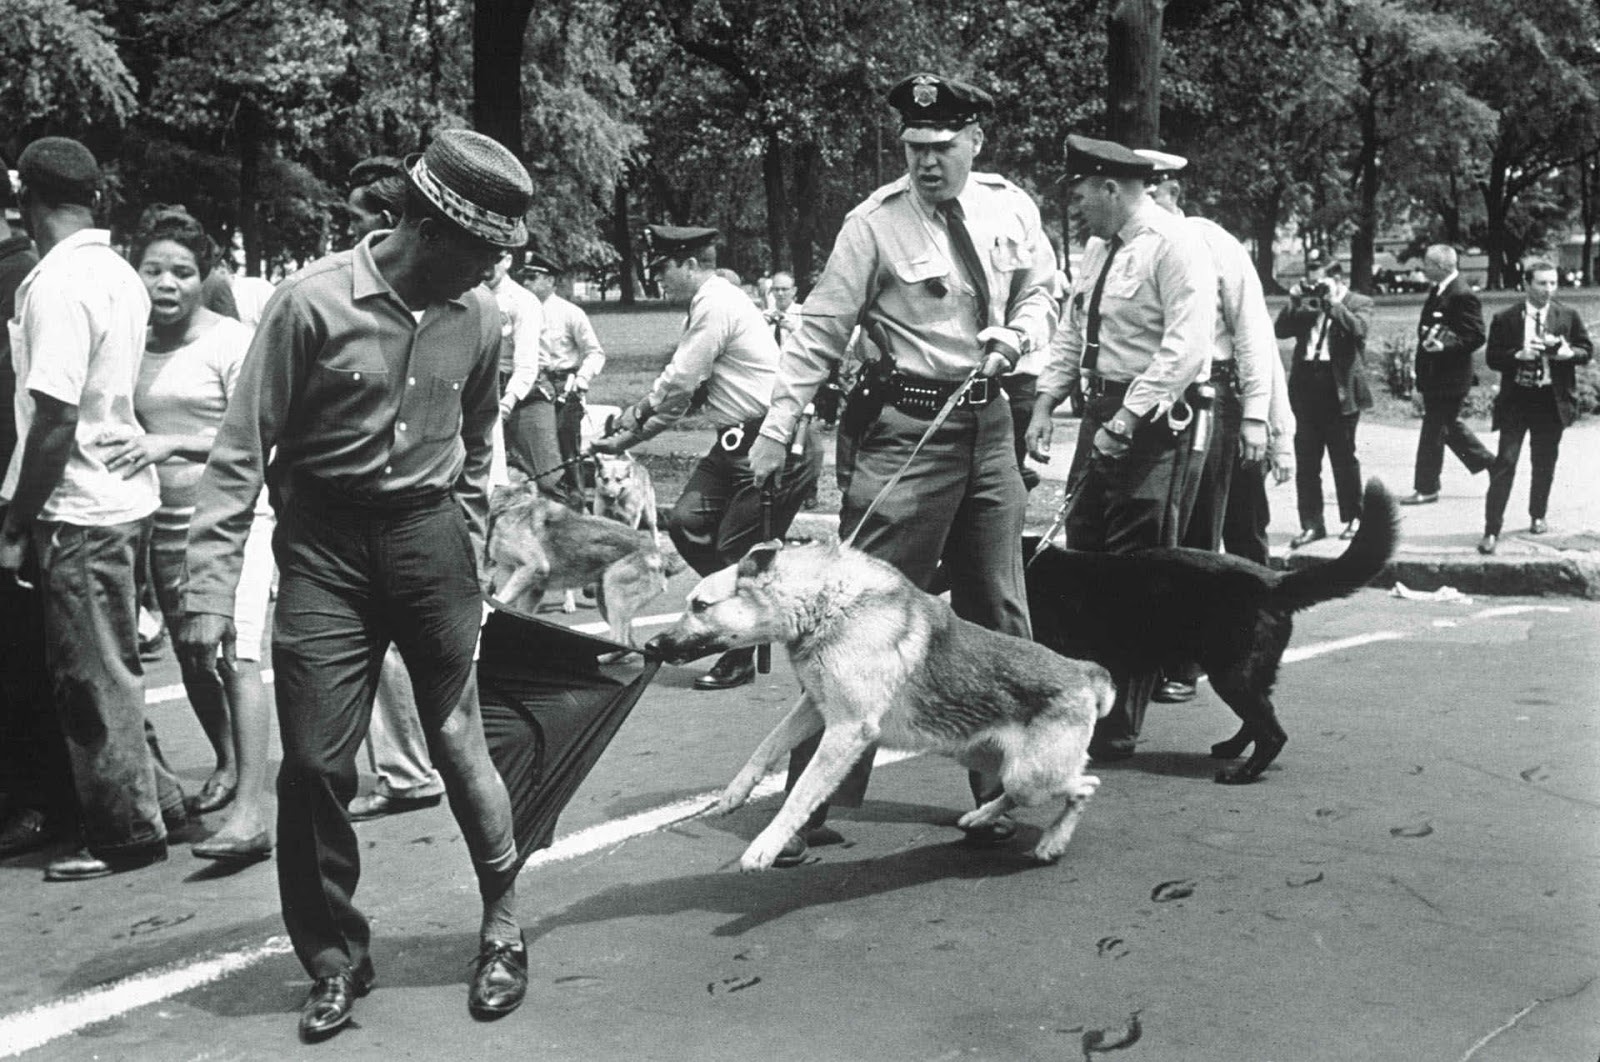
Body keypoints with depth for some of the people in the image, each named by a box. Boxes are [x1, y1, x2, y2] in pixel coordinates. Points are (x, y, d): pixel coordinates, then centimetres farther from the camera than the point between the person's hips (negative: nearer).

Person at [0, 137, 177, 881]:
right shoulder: (118, 273, 8)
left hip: (79, 511, -8)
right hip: (124, 495, 8)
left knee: (93, 679, 2)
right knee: (107, 670, 19)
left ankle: (127, 833, 11)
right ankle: (150, 795, 27)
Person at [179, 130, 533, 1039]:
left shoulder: (481, 316, -2)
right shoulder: (314, 301, -13)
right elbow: (243, 450, -9)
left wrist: (470, 562, 14)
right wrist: (213, 588, -12)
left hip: (429, 536, 2)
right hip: (325, 546, -2)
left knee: (458, 741, 4)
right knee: (316, 762, 0)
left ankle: (505, 923, 25)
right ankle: (337, 962, 18)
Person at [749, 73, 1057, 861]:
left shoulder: (1010, 208, 4)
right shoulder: (876, 223, -10)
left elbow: (1039, 293, 17)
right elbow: (821, 331, -10)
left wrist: (1018, 336, -6)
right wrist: (778, 426, -16)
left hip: (988, 423, 6)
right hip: (905, 426, -5)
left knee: (998, 614, 12)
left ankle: (1001, 791, 27)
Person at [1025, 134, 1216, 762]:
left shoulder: (1172, 245, -12)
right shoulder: (1098, 249, 15)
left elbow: (1186, 347, -20)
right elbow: (1072, 333, 21)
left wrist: (1127, 421, -23)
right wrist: (1045, 404, 9)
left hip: (1154, 418, -9)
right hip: (1102, 408, 9)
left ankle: (1118, 728, -1)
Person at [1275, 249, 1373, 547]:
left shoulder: (1359, 302, 1)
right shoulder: (1305, 305, 13)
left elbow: (1358, 329, -18)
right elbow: (1280, 330, 4)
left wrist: (1333, 302, -17)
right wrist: (1294, 302, -6)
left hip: (1340, 391, -4)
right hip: (1306, 389, 4)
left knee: (1344, 459, 5)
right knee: (1305, 461, 4)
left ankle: (1353, 518, 19)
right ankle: (1312, 523, 9)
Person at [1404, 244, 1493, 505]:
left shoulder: (1462, 295, -19)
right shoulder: (1438, 290, 9)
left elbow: (1476, 337, -20)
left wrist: (1444, 346, -29)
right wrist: (1426, 337, 3)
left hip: (1449, 375, -10)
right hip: (1434, 373, 10)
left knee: (1434, 431, -1)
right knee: (1449, 425, 20)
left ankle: (1426, 488, 9)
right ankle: (1490, 464, 32)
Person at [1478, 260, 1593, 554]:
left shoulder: (1568, 316, 2)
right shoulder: (1505, 319, -3)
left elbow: (1587, 349, 6)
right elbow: (1492, 358, -4)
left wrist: (1570, 353, -15)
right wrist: (1518, 355, -22)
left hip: (1553, 400, 2)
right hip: (1516, 400, -2)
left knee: (1545, 462, 14)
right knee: (1505, 462, -8)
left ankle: (1538, 516, 35)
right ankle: (1492, 530, -8)